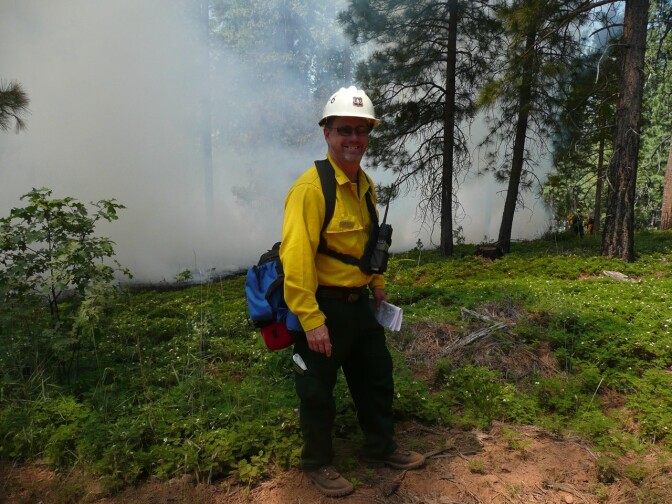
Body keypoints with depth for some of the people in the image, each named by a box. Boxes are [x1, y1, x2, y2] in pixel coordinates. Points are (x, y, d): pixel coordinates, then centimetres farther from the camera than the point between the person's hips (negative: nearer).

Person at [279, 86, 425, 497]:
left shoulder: (365, 184, 7)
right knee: (318, 391, 10)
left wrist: (378, 287, 21)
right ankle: (318, 463, 33)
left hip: (359, 303, 9)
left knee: (377, 377, 21)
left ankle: (382, 447, 43)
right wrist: (311, 319, -26)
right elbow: (296, 257, -25)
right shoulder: (311, 187, -20)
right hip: (324, 307, -8)